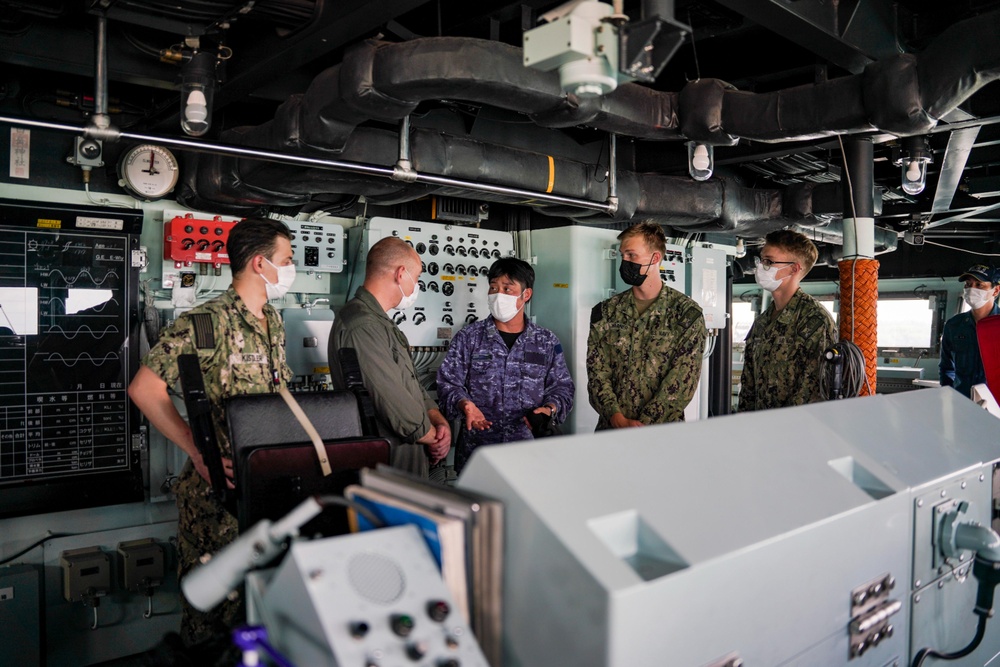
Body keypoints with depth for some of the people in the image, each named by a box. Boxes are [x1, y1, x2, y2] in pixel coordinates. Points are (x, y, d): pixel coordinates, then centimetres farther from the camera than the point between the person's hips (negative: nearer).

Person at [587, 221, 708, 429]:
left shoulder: (687, 313, 1)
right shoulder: (605, 312, 10)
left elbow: (683, 380, -6)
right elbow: (597, 371, 3)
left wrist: (643, 424, -12)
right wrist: (617, 418, -10)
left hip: (662, 430, -1)